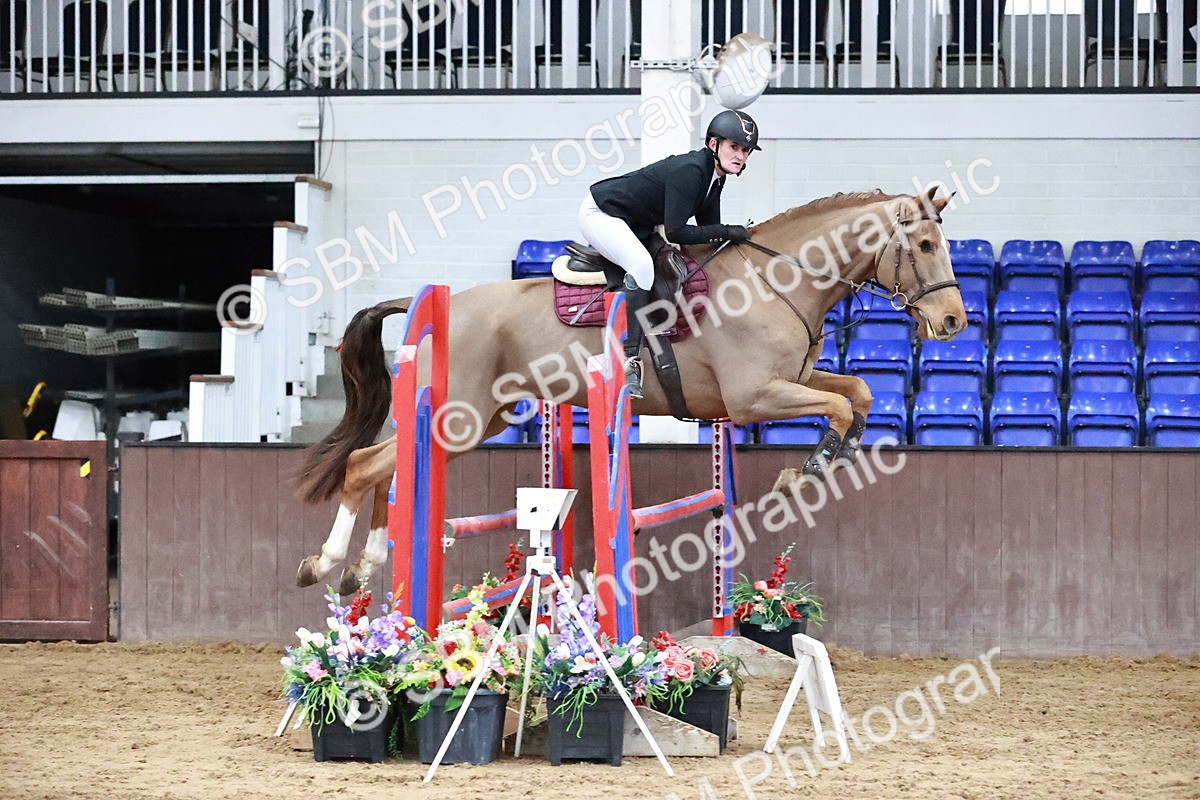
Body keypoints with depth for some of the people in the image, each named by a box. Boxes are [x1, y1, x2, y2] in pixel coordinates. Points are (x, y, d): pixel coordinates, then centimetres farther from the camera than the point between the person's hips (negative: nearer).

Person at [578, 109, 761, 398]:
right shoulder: (690, 171, -28)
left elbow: (708, 230, 7)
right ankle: (631, 357, -34)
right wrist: (726, 232, -29)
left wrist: (737, 236, -9)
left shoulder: (715, 177, 1)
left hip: (634, 224, 11)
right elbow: (675, 232, -31)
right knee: (641, 264, -32)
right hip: (600, 213, -11)